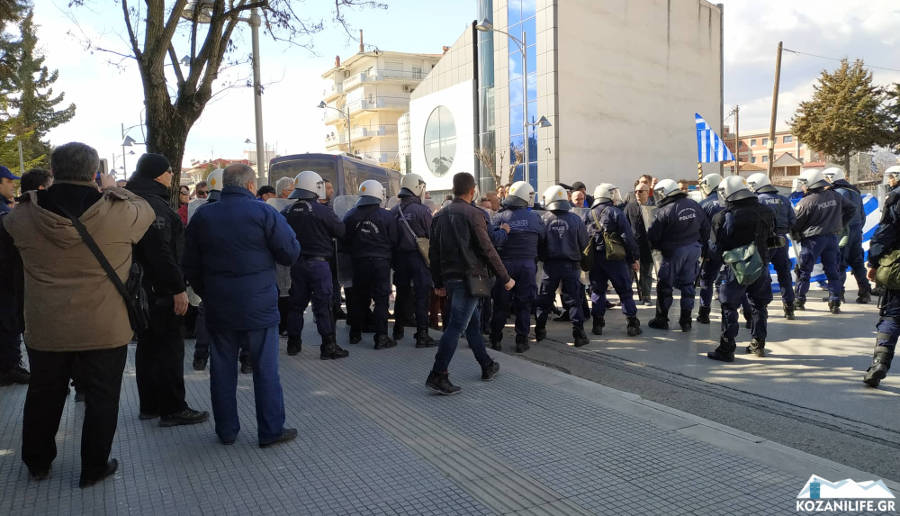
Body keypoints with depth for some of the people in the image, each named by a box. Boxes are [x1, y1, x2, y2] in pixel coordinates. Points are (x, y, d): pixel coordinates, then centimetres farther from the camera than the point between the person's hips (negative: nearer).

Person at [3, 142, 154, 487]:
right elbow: (146, 211, 6)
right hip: (105, 329, -3)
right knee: (101, 397, 12)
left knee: (44, 395, 21)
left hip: (45, 329, 3)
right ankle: (94, 468, 22)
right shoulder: (118, 213, -16)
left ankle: (37, 462, 38)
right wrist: (115, 189, 19)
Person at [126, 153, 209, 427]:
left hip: (142, 289, 11)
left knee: (148, 346, 16)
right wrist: (178, 288, -22)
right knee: (169, 347, -4)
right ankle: (173, 410, 2)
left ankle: (149, 405, 26)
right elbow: (161, 252, -25)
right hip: (159, 289, -11)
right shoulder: (153, 204, -17)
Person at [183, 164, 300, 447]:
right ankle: (271, 430, 10)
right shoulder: (264, 213, -10)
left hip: (218, 308, 4)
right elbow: (291, 253, -8)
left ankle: (226, 430, 22)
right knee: (265, 370, 4)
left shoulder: (202, 216, 5)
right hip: (259, 307, -4)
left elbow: (190, 265, 10)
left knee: (222, 370, 13)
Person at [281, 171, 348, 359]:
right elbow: (341, 232, -7)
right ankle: (328, 346, 1)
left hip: (296, 263, 5)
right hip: (318, 262, -5)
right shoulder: (323, 211, -13)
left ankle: (293, 343, 24)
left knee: (297, 303, 15)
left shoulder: (287, 212, 3)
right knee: (323, 305, -1)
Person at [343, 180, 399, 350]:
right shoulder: (387, 216, -7)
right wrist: (389, 258, 13)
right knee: (381, 299, 0)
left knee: (359, 298, 15)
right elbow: (394, 241, -2)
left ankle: (355, 334, 24)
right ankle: (381, 337, -1)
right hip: (380, 262, -3)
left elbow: (345, 240, 7)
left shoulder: (350, 215, 2)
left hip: (359, 262, 4)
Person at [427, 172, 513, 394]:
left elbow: (433, 253, 13)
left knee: (473, 322, 18)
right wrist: (505, 278, -4)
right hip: (469, 278, -7)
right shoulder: (473, 214, -10)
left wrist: (438, 283, 20)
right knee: (456, 326, -7)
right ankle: (437, 375, -8)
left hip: (449, 278, 7)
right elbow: (487, 249, -12)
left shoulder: (440, 215, 11)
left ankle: (487, 366, 30)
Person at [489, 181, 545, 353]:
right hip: (527, 265, 0)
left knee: (501, 304, 10)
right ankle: (522, 341, 11)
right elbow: (542, 239, 8)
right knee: (524, 304, 8)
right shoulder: (534, 218, -2)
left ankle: (496, 340, 16)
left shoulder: (501, 217, -6)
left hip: (505, 264, 0)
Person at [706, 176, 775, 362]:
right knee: (759, 305, 18)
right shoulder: (766, 212, -1)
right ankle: (759, 344, 27)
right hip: (761, 265, 5)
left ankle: (726, 349, 3)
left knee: (729, 307, 3)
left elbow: (718, 248, -7)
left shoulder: (723, 217, -14)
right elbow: (771, 239, 10)